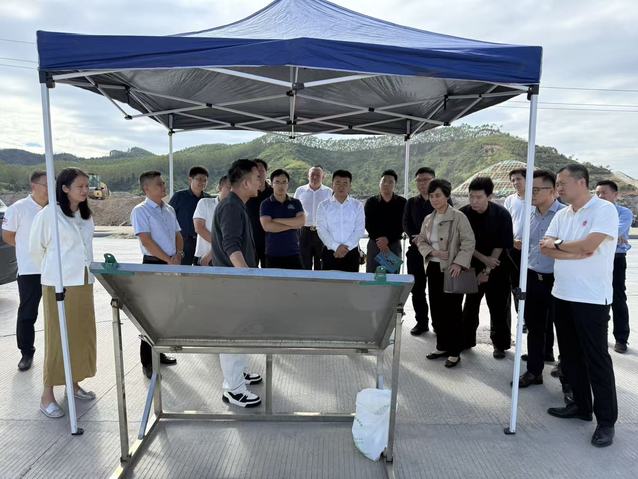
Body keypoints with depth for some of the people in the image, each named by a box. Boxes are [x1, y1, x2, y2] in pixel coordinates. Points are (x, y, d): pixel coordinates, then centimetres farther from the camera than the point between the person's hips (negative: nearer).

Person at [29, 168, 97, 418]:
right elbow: (36, 249, -1)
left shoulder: (85, 215, 9)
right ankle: (47, 395, 11)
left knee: (82, 334, 12)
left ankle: (73, 383, 28)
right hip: (58, 285, -6)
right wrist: (52, 273, 10)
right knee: (58, 337, -1)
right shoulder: (48, 214, -9)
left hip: (83, 282, 6)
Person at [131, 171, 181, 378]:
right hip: (153, 264, -7)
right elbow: (146, 240, -16)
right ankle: (147, 362, 7)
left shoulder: (169, 209, 13)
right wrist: (168, 259, -16)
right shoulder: (140, 211, -9)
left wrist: (179, 253, -2)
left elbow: (177, 234, 17)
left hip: (172, 265, 7)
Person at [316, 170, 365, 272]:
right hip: (329, 252, 0)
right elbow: (321, 230, -4)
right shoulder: (324, 205, 5)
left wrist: (347, 247, -13)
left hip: (351, 253, 0)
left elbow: (360, 230, -1)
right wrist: (336, 247, -15)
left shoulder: (357, 205, 6)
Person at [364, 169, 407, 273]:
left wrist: (388, 239, -16)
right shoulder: (371, 202, 5)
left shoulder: (401, 202, 2)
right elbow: (368, 225, 0)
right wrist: (379, 242, -11)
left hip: (394, 245, 0)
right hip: (374, 244, 1)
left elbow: (401, 226, -3)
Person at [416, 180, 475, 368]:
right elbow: (421, 241, 13)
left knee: (452, 311, 1)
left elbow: (468, 242, -13)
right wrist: (433, 252, -6)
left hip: (451, 269, -6)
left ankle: (454, 352, 13)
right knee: (436, 309, 12)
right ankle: (442, 346, 28)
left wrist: (459, 263, -22)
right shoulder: (428, 219, 11)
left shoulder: (458, 217, -9)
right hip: (433, 268, 6)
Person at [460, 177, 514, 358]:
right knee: (470, 305, 8)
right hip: (473, 265, 2)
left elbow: (501, 246, -13)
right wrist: (484, 258, -17)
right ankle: (466, 340, 22)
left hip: (497, 268, -2)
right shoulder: (464, 214, -10)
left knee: (499, 307, 6)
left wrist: (487, 270, -15)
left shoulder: (502, 214, -15)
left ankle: (500, 343, 21)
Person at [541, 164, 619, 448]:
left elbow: (588, 246, -21)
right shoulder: (562, 214, 11)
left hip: (592, 299, -7)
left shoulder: (604, 209, -9)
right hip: (562, 295, 7)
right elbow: (545, 248, 1)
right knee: (570, 355, 15)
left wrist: (558, 244, -5)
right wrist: (576, 252, -14)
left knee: (596, 358, 1)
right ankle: (581, 405, 30)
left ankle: (606, 421, 13)